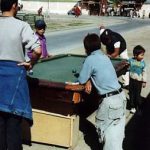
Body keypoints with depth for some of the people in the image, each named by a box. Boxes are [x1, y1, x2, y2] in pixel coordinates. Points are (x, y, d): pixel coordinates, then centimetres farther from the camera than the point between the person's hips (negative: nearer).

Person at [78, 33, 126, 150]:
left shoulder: (90, 59, -13)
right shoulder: (104, 56, 9)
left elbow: (81, 81, -7)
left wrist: (87, 79, 13)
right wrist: (89, 80, 1)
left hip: (110, 101, -8)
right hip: (121, 95, 8)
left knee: (103, 128, 8)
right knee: (117, 128, 19)